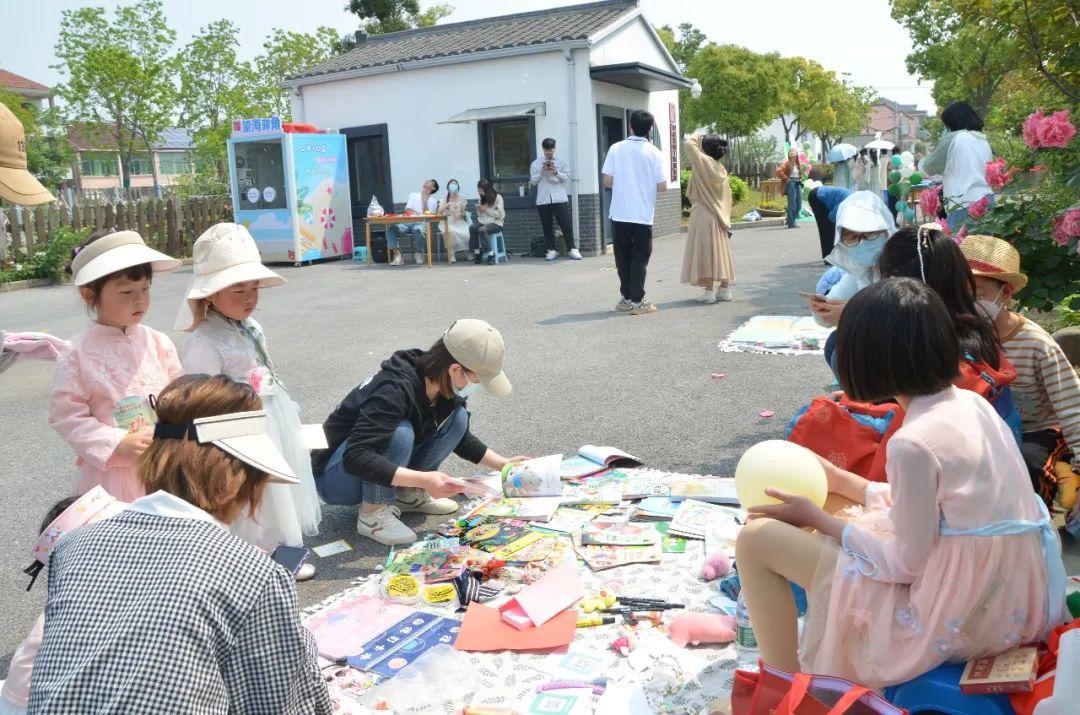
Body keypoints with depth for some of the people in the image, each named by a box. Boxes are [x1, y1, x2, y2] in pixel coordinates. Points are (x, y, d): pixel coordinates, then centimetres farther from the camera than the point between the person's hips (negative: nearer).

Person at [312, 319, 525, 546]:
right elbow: (355, 458, -41)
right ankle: (372, 513, -17)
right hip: (336, 475, -7)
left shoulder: (445, 387, -8)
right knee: (399, 433, -36)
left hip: (384, 471, 7)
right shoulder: (395, 389, -33)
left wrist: (503, 464, 2)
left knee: (457, 417, -7)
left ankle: (407, 493, 0)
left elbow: (462, 441, 11)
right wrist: (423, 479, -46)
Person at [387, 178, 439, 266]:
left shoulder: (433, 201, 14)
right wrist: (416, 213, -11)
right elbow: (408, 210, 10)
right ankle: (397, 255, -30)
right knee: (391, 228, -27)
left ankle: (417, 253, -16)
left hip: (421, 223, -3)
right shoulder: (413, 195, 23)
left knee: (418, 229, -40)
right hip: (407, 222, 3)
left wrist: (425, 200, -2)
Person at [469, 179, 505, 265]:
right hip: (483, 222, 5)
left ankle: (491, 253, -26)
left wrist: (487, 210, -13)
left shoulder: (498, 197, -4)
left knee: (482, 230, -35)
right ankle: (476, 252, -20)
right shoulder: (481, 198, 13)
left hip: (496, 223, -5)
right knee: (472, 227, -27)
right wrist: (479, 211, -3)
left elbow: (500, 214, -10)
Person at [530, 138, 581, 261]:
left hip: (560, 198, -1)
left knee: (566, 224, -3)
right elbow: (533, 181, 6)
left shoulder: (562, 161, 7)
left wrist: (556, 172, -13)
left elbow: (567, 178, 2)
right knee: (547, 226, 4)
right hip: (543, 199, 1)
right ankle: (551, 250, 11)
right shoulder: (536, 163, 9)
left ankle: (572, 249, 3)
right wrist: (541, 172, -9)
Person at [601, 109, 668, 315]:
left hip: (619, 214, 1)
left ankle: (626, 298, 17)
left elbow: (607, 182, -4)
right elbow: (662, 187, -5)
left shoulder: (616, 148, -1)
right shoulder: (655, 153, -3)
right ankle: (637, 302, 5)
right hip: (643, 215, -1)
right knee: (639, 259, 6)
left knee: (623, 257, 12)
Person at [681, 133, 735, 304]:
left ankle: (708, 291, -5)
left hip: (704, 214, -7)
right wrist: (725, 218, 18)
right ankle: (725, 289, 15)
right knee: (720, 250, 11)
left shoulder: (704, 162, -12)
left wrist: (700, 136, 11)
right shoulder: (721, 169, 8)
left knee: (705, 251, -4)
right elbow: (726, 197, 12)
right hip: (720, 215, 7)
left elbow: (689, 143, -8)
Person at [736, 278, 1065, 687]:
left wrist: (817, 519, -7)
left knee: (757, 538, -6)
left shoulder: (913, 443, -26)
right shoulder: (971, 403, 0)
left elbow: (907, 564, -17)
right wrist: (842, 481, 18)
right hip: (1009, 597, 9)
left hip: (954, 620, -9)